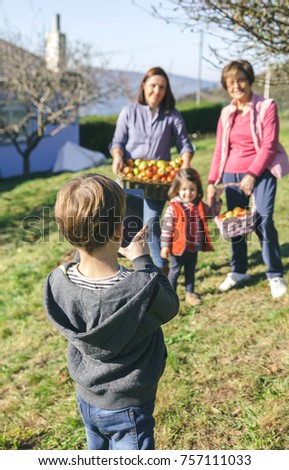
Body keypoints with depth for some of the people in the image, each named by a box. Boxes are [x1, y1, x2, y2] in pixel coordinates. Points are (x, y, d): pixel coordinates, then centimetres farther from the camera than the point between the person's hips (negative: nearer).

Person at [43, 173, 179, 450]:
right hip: (126, 407, -5)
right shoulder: (142, 288, -33)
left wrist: (114, 253, -4)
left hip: (86, 398, 5)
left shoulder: (58, 282, -20)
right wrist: (143, 261, -6)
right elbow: (170, 308, -11)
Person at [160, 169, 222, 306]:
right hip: (178, 248, -5)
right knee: (174, 271, 10)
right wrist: (165, 245, -15)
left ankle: (190, 293, 34)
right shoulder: (173, 208, -17)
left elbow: (212, 213, 16)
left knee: (190, 271, 19)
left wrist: (217, 199, 3)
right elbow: (166, 228, -15)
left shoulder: (200, 206, 0)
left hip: (194, 248, 5)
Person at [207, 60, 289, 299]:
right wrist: (212, 181, 2)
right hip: (232, 174, 5)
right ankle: (238, 271, 25)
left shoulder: (267, 106, -3)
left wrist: (252, 174, -19)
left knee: (264, 221, -12)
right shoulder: (226, 113, 10)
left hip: (261, 173, -4)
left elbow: (269, 145, -10)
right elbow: (219, 151, 10)